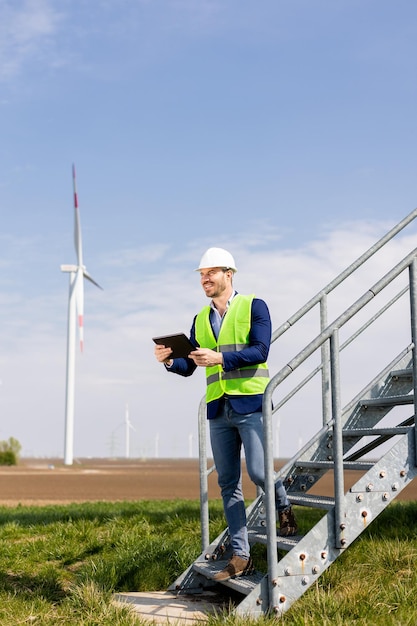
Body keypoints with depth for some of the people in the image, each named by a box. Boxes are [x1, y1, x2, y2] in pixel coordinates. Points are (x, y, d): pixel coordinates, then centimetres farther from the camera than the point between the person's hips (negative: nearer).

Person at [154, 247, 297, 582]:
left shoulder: (253, 306, 0)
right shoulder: (200, 319, 15)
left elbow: (260, 351, -13)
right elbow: (188, 367, 14)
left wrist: (219, 358, -23)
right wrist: (169, 360, -8)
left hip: (250, 404, -5)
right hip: (218, 410, 5)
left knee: (259, 472, -12)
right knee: (228, 485, 6)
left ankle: (284, 507, 22)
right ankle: (240, 556, 12)